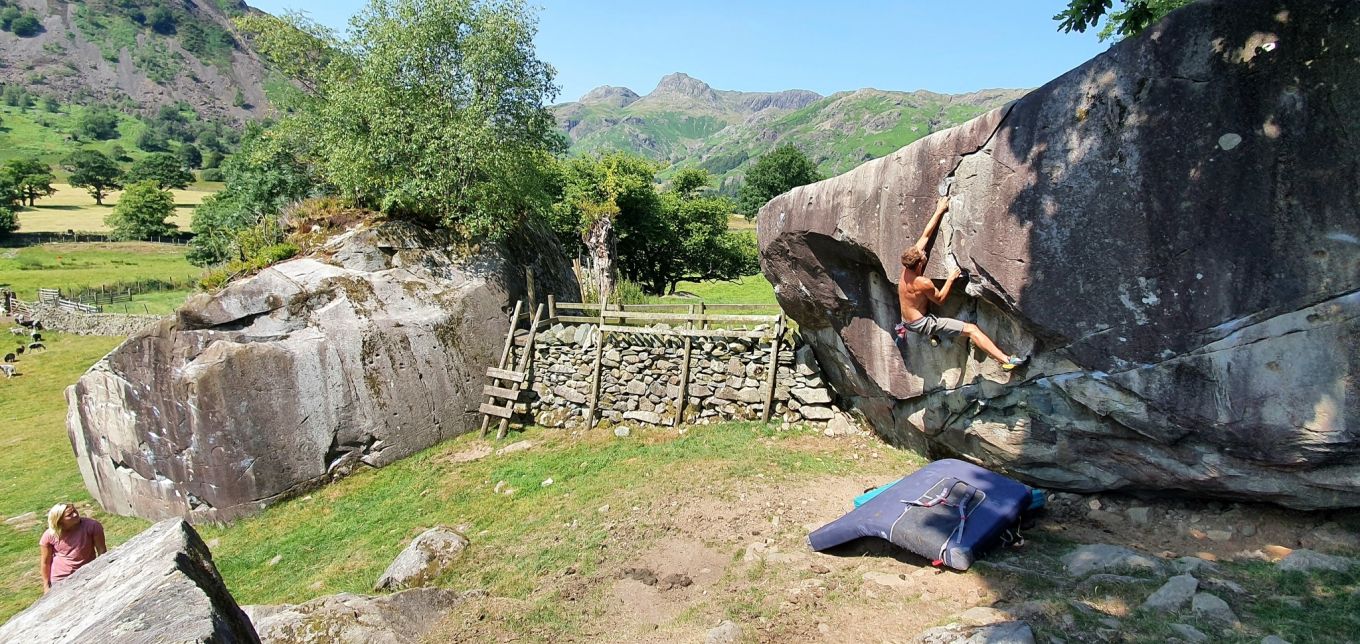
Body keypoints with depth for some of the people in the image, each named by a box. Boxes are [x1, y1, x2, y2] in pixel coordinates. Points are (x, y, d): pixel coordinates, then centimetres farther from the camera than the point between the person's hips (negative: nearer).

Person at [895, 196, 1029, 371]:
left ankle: (903, 327, 34)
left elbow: (926, 235, -3)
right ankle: (1006, 360, -21)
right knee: (971, 329, -12)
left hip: (907, 321, 8)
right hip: (921, 324, -8)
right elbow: (940, 299, -9)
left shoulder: (907, 267, -9)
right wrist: (951, 278, -6)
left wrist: (939, 211, 0)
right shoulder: (923, 283, -29)